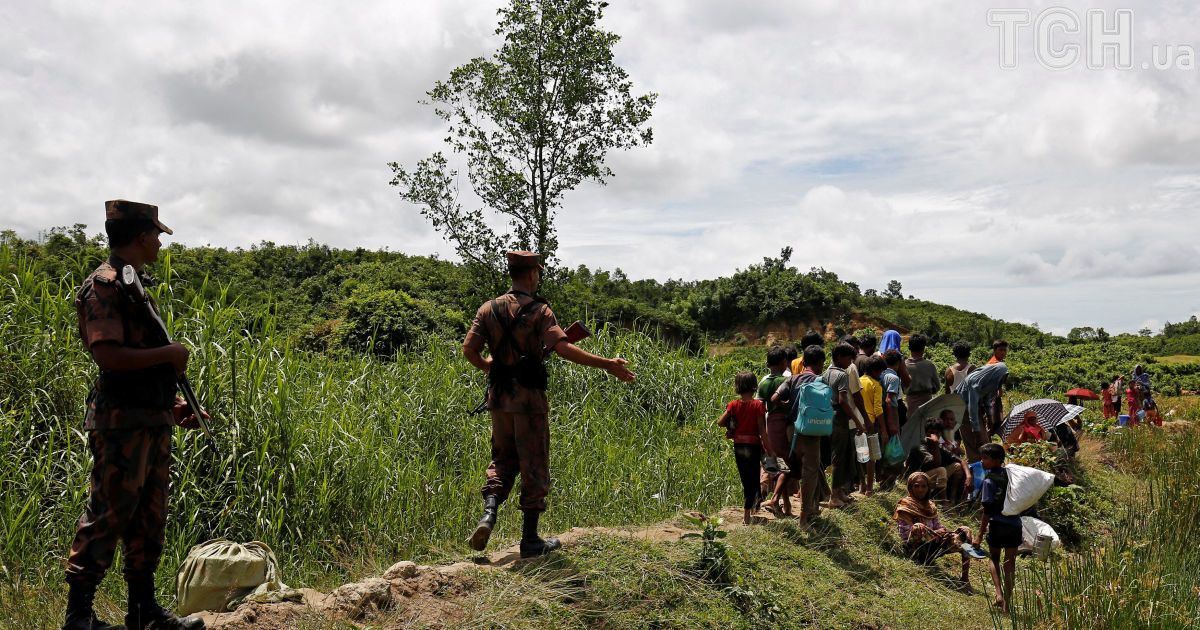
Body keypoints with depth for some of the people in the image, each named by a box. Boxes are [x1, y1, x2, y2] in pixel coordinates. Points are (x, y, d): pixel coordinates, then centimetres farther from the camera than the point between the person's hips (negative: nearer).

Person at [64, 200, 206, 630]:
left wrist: (171, 402, 15)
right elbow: (107, 355, -22)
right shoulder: (105, 284, -11)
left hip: (153, 420, 9)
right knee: (107, 515, -3)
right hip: (122, 421, -9)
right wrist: (168, 353, -15)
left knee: (149, 517, 12)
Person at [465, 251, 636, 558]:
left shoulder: (489, 308, 5)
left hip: (498, 396, 5)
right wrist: (606, 364, -20)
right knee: (534, 468, 5)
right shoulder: (539, 310, -9)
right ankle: (530, 539, 10)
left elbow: (469, 348, 1)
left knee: (502, 460, 20)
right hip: (529, 397, -5)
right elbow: (562, 347, -21)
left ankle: (489, 512, -2)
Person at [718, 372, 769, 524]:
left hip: (738, 445, 3)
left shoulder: (734, 405, -3)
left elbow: (720, 422, -10)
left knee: (745, 479, 19)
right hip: (753, 444, -3)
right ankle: (747, 514, -2)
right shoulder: (758, 405, -10)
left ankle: (749, 508, 31)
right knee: (753, 479, 5)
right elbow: (762, 429, -13)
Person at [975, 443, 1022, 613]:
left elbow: (987, 510, -12)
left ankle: (999, 594, -1)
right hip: (1014, 523, 4)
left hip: (997, 524, -4)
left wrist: (980, 535, -7)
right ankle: (1007, 602, 9)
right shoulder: (1010, 474, 5)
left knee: (994, 559, 16)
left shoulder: (989, 480, -11)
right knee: (1010, 562, 9)